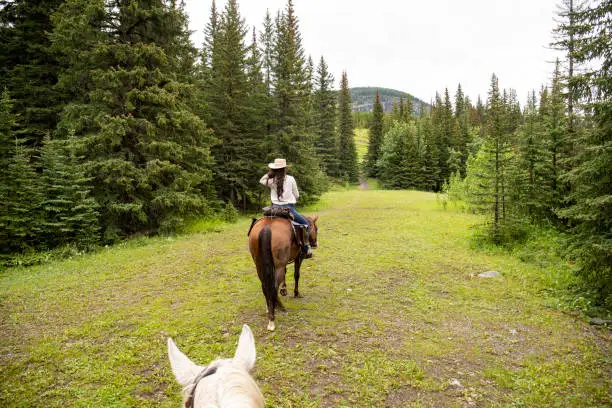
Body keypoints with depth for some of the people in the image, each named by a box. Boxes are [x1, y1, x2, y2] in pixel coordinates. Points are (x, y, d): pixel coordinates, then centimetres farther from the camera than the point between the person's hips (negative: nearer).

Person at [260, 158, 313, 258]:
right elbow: (297, 195, 6)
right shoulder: (290, 179, -3)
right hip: (289, 209, -3)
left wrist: (269, 173, 13)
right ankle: (306, 249, 6)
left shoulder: (271, 181, 0)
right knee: (306, 224, 13)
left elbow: (261, 180, 24)